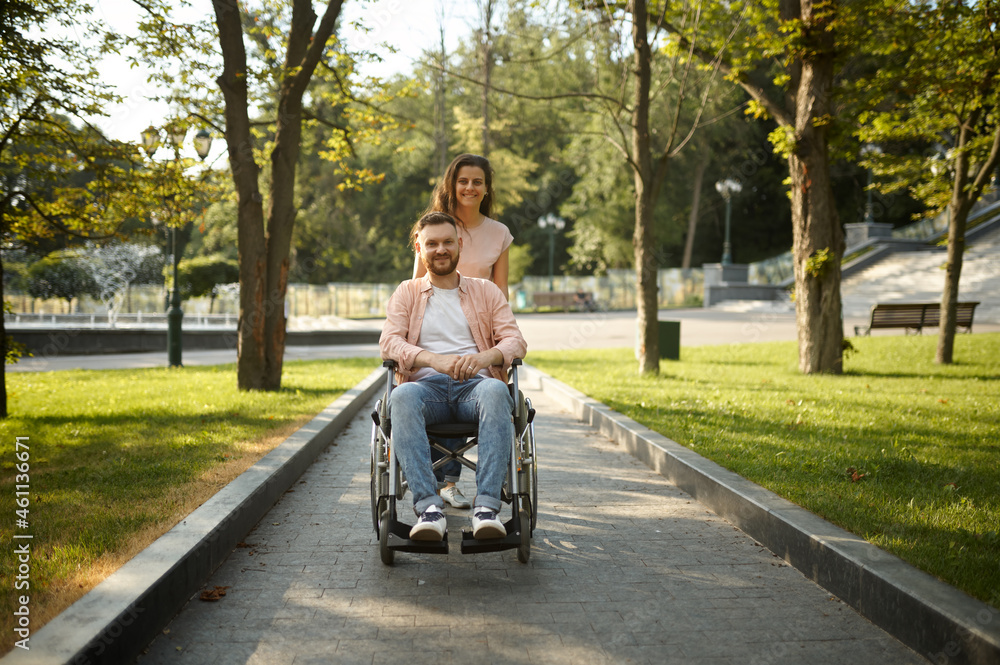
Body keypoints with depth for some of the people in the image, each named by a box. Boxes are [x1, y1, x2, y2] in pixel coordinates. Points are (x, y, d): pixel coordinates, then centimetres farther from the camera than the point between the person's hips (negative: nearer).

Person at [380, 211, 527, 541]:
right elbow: (388, 342, 3)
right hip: (426, 385, 0)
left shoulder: (486, 291, 21)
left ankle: (486, 506, -44)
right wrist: (434, 360, -18)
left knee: (496, 391, -37)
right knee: (402, 397, -37)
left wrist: (483, 358, -17)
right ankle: (429, 508, -44)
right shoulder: (406, 293, 20)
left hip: (475, 384, 0)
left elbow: (515, 341, 8)